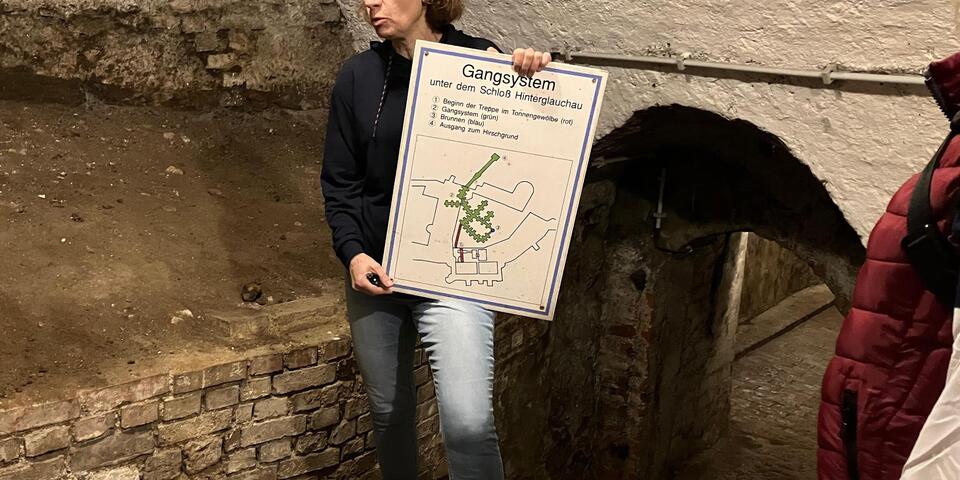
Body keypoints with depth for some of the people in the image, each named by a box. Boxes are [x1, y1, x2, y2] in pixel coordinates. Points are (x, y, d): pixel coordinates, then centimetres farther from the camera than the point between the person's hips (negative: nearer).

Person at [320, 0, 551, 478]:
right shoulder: (358, 75, 3)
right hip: (374, 271, 3)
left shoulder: (481, 59, -4)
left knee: (468, 423, -18)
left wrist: (535, 75, -19)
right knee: (388, 411, 17)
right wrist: (352, 252, -10)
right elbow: (339, 181, 5)